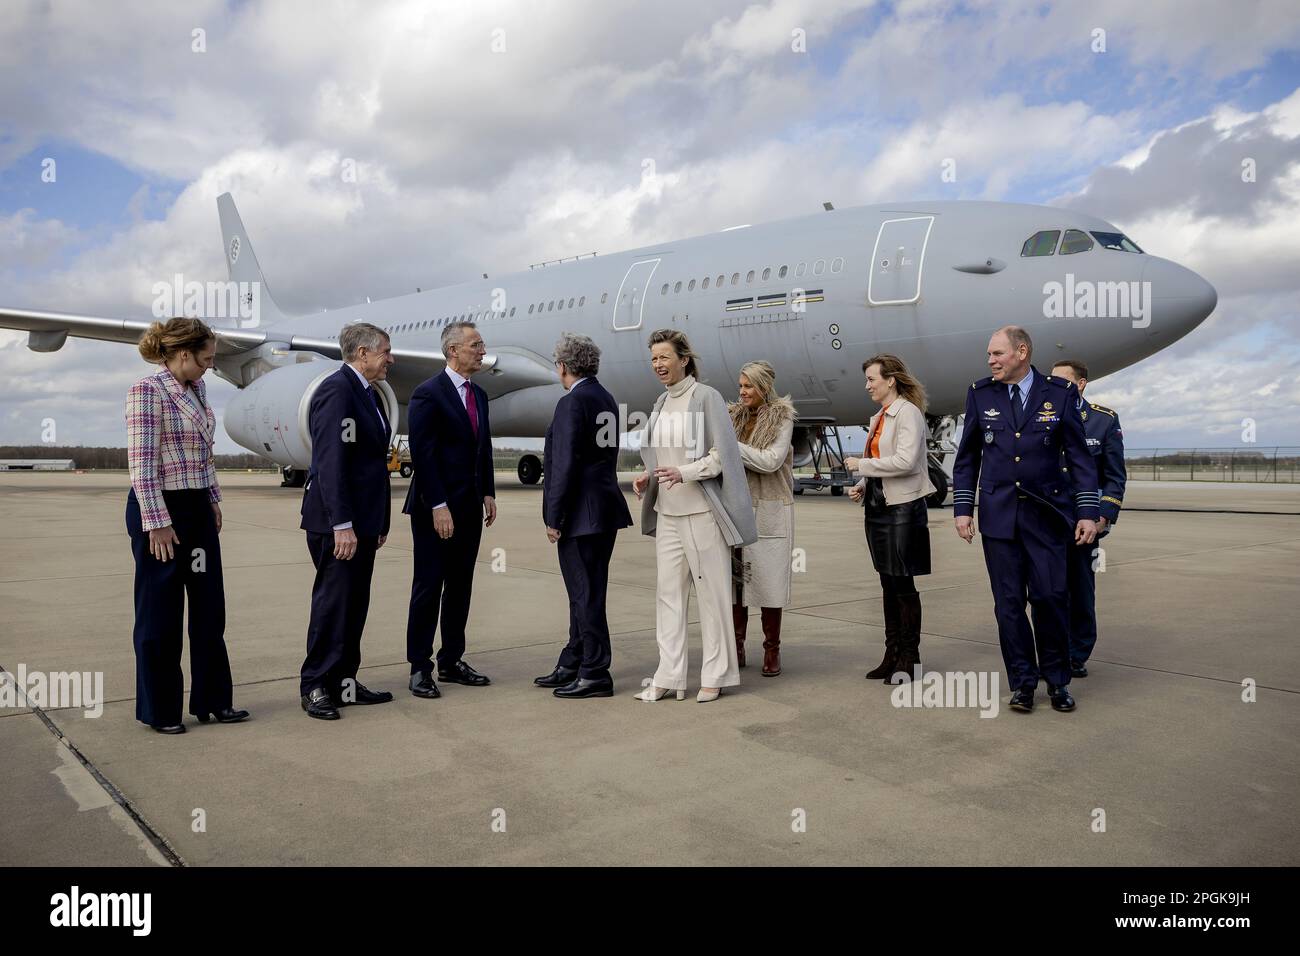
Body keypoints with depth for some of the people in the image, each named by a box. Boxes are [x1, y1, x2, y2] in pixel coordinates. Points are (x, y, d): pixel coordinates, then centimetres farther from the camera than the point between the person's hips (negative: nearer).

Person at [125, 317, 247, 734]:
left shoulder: (197, 390, 10)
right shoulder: (147, 390, -14)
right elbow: (142, 464, -18)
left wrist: (214, 500, 15)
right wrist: (157, 523, -20)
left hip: (198, 508, 8)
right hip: (160, 511, -8)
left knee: (209, 607, 11)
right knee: (161, 612, 4)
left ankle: (212, 700, 22)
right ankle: (159, 710, 18)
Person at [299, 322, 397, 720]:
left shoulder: (369, 394, 16)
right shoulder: (336, 390, -13)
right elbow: (330, 462, -20)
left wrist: (379, 521, 17)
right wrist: (341, 524, -23)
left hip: (362, 520, 9)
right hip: (338, 522, -9)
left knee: (355, 604, 12)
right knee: (333, 602, -2)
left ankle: (344, 682, 21)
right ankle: (315, 687, 10)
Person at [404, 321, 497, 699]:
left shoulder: (479, 395, 13)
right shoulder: (428, 394, -11)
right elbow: (423, 454, -16)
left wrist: (488, 494, 10)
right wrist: (438, 506, -19)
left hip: (470, 507, 8)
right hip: (435, 508, -7)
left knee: (460, 587, 11)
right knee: (428, 586, 0)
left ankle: (451, 661, 21)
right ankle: (420, 668, 9)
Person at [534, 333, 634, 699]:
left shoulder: (572, 403, -14)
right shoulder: (606, 399, 13)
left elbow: (566, 465, -19)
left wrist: (554, 519, -14)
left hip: (581, 513, -10)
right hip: (605, 508, 10)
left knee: (586, 595, -2)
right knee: (586, 593, 16)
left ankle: (595, 675, 6)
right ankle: (572, 666, 28)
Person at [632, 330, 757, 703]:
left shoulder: (706, 397, -6)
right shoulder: (661, 403, 13)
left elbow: (722, 454, -10)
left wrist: (684, 473, -23)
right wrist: (646, 477, 4)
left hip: (702, 512, -6)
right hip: (667, 513, 7)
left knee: (711, 594, 1)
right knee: (668, 594, 6)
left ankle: (714, 676, 12)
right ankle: (669, 678, 12)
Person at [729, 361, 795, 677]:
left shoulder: (782, 418, -2)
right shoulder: (734, 416, 9)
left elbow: (771, 461, -14)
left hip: (769, 510, -3)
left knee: (768, 579, 1)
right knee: (734, 578, 3)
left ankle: (772, 651, 12)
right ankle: (736, 647, 13)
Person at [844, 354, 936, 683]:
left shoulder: (907, 412, -11)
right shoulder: (879, 417, 15)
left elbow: (906, 461, -22)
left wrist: (862, 465, -14)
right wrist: (863, 486, 3)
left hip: (902, 508, -8)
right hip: (878, 507, 8)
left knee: (903, 584, -1)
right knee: (888, 584, 12)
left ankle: (910, 659, 10)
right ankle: (893, 655, 20)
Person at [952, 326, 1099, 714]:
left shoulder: (1060, 393, 1)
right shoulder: (980, 394, 6)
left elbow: (1079, 457, 1)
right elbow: (966, 459, 9)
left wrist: (1087, 511, -4)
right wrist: (962, 507, 3)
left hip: (1046, 514, -1)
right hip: (998, 516, 2)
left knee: (1051, 596, -1)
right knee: (1009, 602, 4)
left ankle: (1057, 680, 17)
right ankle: (1022, 682, 16)